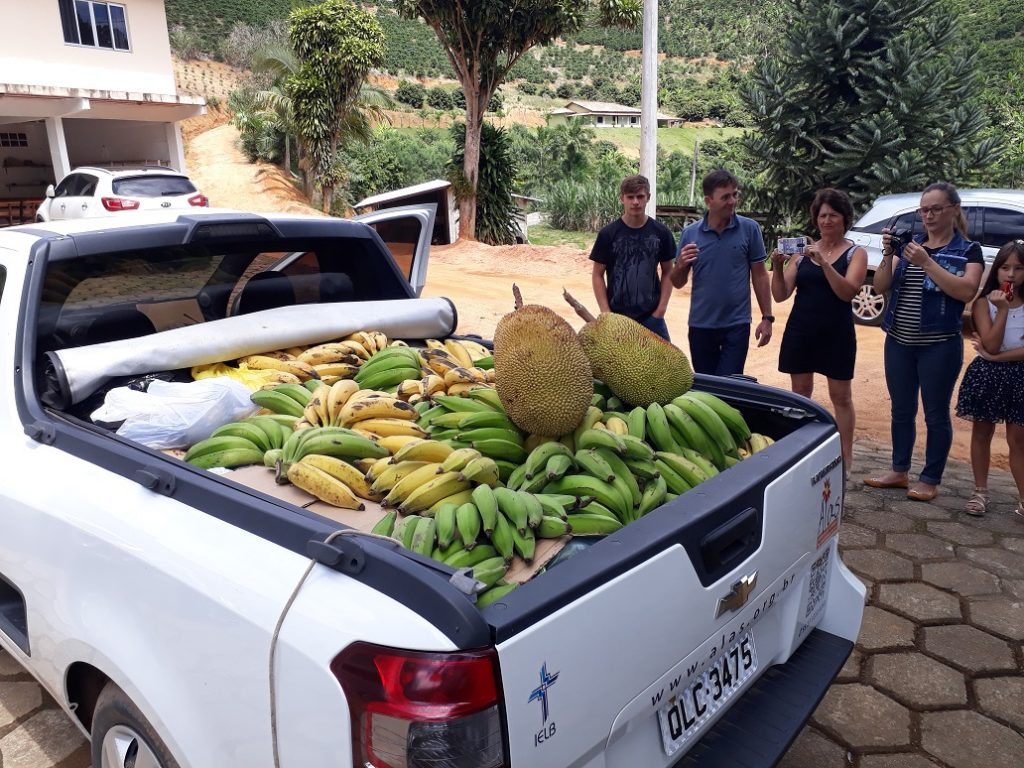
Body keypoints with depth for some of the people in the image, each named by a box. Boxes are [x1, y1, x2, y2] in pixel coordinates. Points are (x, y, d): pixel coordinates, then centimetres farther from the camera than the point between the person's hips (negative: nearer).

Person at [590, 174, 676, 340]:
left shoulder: (661, 232, 0)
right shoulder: (608, 234, -5)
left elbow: (667, 272, 7)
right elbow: (597, 275, -1)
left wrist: (661, 308, -2)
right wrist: (606, 312, -8)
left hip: (651, 316, 1)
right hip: (617, 316, -1)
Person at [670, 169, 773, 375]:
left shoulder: (750, 229, -3)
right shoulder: (690, 233, 0)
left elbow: (759, 275, 1)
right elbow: (678, 283, 5)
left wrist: (767, 317, -2)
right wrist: (680, 266, -17)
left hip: (737, 324, -2)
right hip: (701, 324, 2)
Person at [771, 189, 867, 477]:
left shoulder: (855, 253, -1)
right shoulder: (803, 251, 6)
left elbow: (847, 292, -18)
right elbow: (781, 295, 0)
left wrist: (824, 262, -27)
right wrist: (777, 267, -17)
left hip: (836, 333, -3)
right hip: (800, 330, 3)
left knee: (841, 396, 4)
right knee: (801, 392, 9)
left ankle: (845, 458, 12)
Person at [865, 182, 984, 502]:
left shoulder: (968, 250, -1)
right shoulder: (909, 244, 9)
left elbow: (967, 291, -18)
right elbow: (881, 287, 2)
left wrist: (926, 262, -22)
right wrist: (888, 254, -13)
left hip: (939, 346, -4)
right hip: (899, 343, 4)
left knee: (936, 414, 5)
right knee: (901, 411, 13)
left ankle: (930, 480, 16)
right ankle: (899, 471, 26)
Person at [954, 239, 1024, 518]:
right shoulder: (984, 303, -4)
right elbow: (991, 344, -14)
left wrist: (996, 357, -15)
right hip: (987, 376, 0)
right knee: (982, 433, 10)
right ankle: (980, 492, 21)